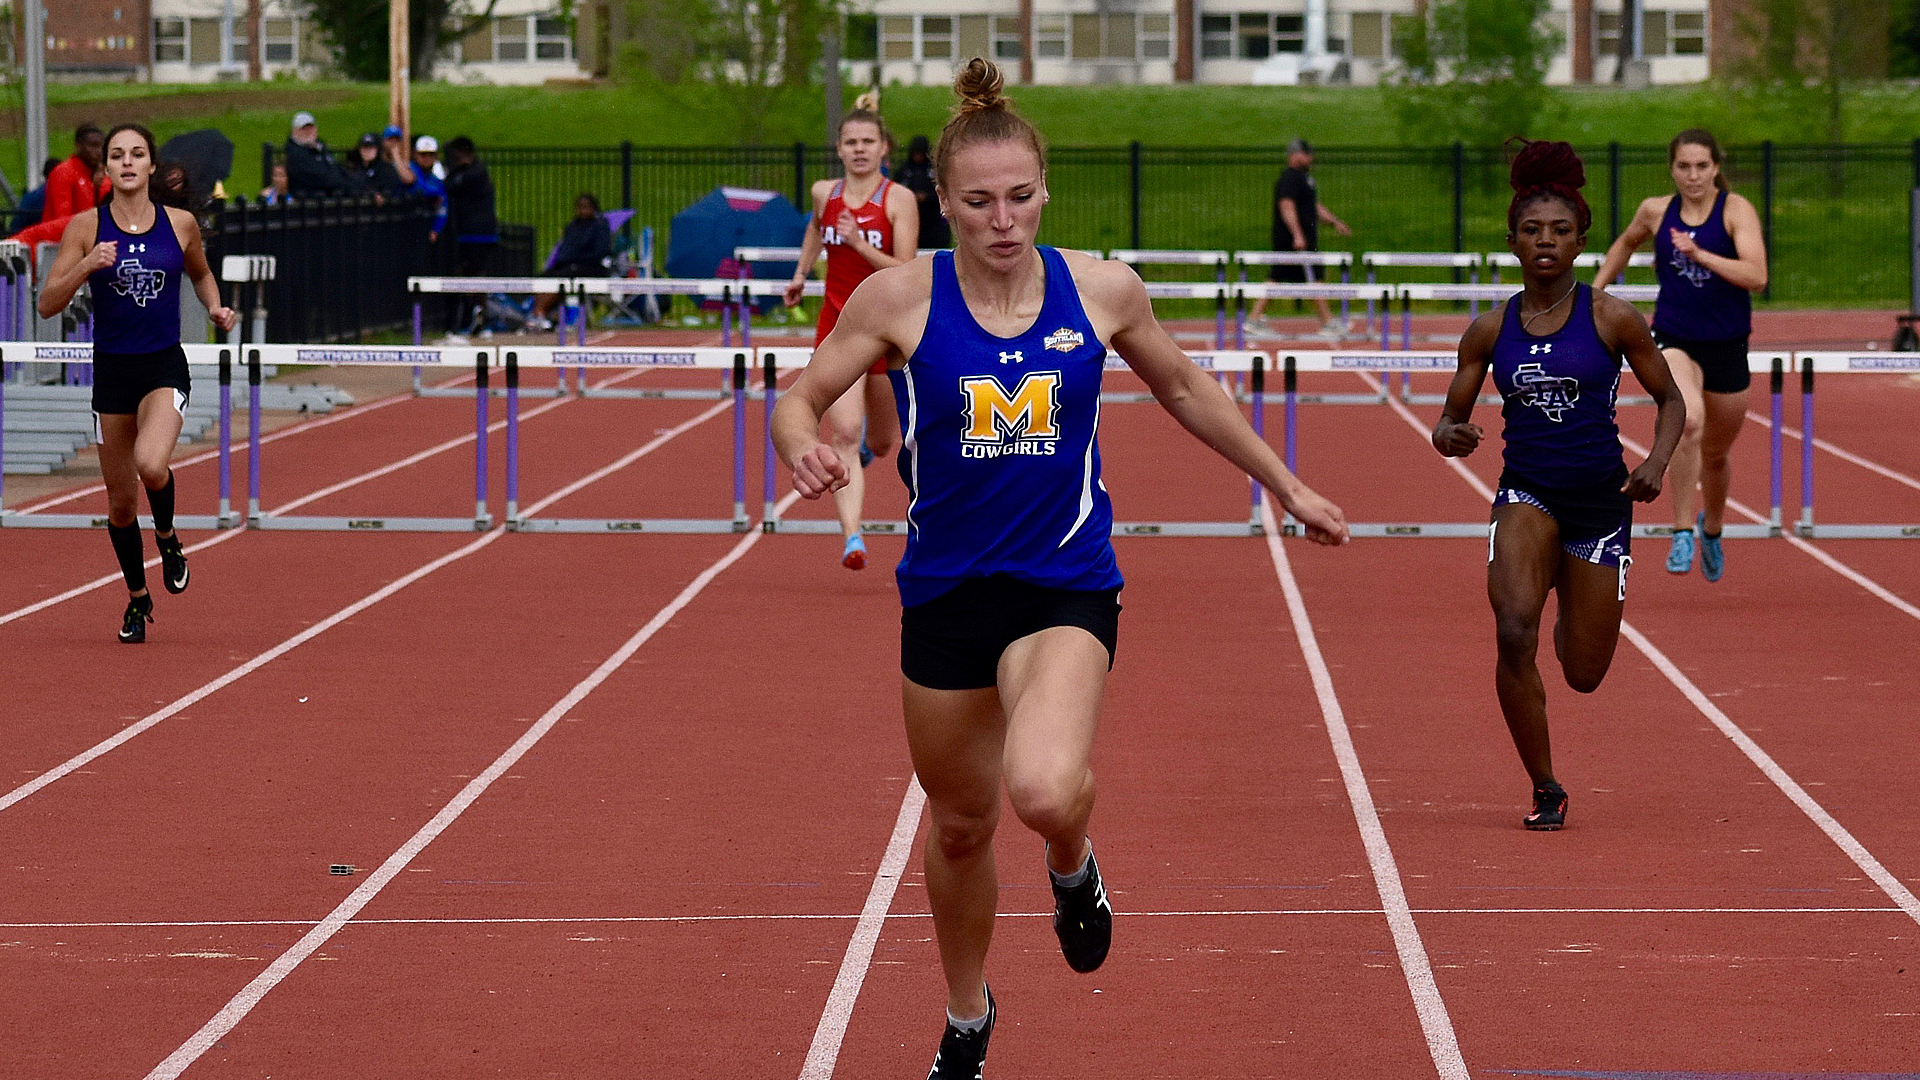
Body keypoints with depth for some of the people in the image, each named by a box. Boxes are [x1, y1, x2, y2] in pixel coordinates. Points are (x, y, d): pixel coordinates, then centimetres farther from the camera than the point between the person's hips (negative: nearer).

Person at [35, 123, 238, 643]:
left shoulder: (180, 223, 0)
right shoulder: (87, 225, -4)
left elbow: (201, 273, 21)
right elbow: (48, 304, -6)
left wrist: (215, 307, 2)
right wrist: (85, 267, -21)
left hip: (165, 367, -1)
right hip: (111, 369, 1)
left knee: (151, 464, -29)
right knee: (121, 501, 9)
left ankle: (167, 536, 4)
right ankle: (137, 597, 33)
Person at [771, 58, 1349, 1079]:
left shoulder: (1102, 290, -5)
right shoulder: (900, 296, -9)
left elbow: (1186, 391, 12)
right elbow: (800, 397, -2)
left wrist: (1287, 486, 19)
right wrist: (806, 449, -26)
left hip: (1066, 584, -1)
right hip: (946, 585, 1)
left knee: (1045, 791, -28)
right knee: (961, 824, 15)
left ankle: (1072, 868, 11)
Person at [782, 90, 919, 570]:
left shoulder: (899, 200, -9)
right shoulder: (825, 193, 2)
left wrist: (859, 243, -26)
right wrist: (801, 272, 25)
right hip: (837, 327, 1)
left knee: (881, 444, 16)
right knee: (844, 435, -17)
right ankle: (852, 538, -24)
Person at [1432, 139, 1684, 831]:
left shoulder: (1611, 319, -4)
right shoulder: (1490, 331, 1)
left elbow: (1670, 399, 5)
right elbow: (1450, 419, 9)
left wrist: (1656, 463, -12)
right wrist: (1450, 436, -16)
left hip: (1600, 497, 0)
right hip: (1526, 490, 0)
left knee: (1584, 673, 6)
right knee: (1514, 631, -27)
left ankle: (1572, 616, 48)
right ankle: (1545, 790, -11)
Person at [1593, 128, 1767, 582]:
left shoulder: (1736, 209, -8)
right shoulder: (1656, 211, 1)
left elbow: (1757, 276, -21)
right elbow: (1626, 243, 25)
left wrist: (1700, 255, -29)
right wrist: (1596, 289, 20)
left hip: (1728, 347, 0)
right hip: (1674, 340, 0)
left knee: (1715, 456, 17)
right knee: (1689, 421, -31)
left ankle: (1712, 528, 49)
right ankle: (1681, 533, -23)